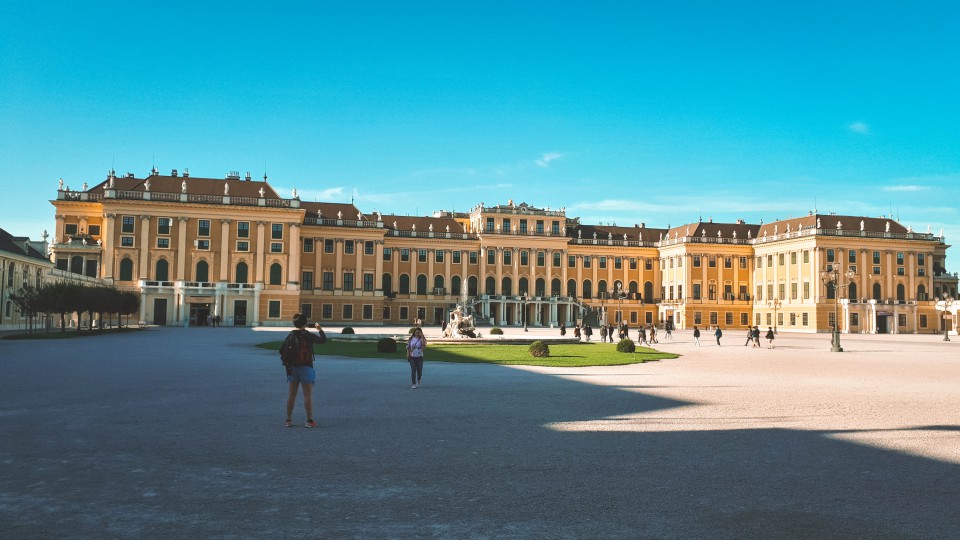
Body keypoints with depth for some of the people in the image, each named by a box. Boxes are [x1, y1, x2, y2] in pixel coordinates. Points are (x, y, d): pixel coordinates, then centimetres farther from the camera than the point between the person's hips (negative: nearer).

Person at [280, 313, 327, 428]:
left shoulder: (290, 336, 3)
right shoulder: (308, 335, -11)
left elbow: (282, 350, 5)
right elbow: (323, 340, -5)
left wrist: (286, 362, 17)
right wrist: (320, 329, 10)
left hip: (292, 368, 5)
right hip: (305, 367, -5)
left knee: (291, 394, 11)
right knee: (308, 394, -1)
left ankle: (288, 420, 16)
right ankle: (310, 420, -1)